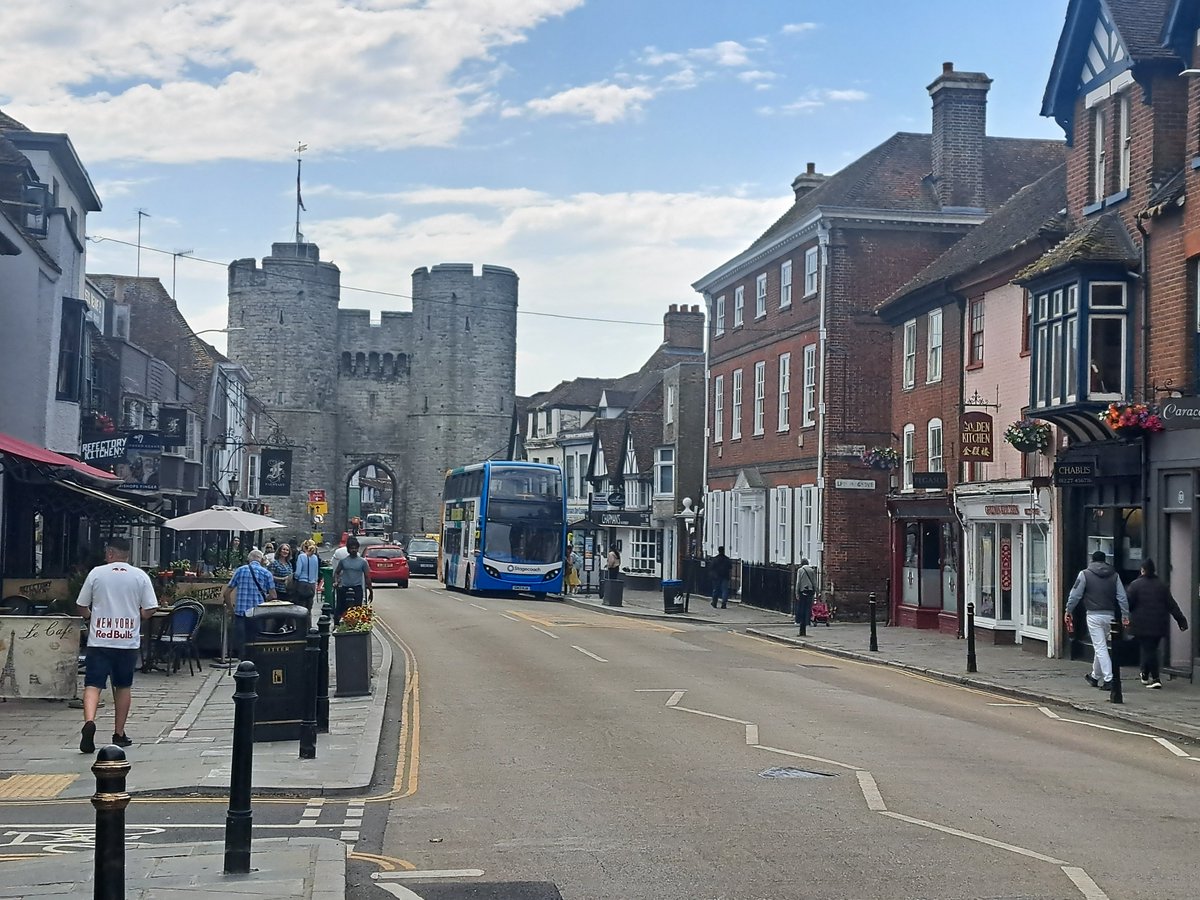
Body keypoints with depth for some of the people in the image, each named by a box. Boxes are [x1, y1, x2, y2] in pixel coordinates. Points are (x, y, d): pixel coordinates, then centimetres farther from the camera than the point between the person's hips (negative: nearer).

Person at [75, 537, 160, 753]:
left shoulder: (96, 573, 0)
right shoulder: (140, 576, 2)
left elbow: (82, 607, 5)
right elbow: (149, 610, 0)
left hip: (99, 640, -1)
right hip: (128, 640, 1)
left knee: (93, 684, -2)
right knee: (123, 686, 13)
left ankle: (89, 721, -26)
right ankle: (119, 734, 17)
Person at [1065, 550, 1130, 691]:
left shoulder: (1085, 574, -1)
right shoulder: (1114, 575, 8)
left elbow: (1075, 594, -2)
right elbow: (1122, 597, 5)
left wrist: (1068, 611, 9)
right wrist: (1125, 615, 7)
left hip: (1094, 615, -4)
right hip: (1110, 615, 4)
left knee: (1100, 647, -4)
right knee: (1101, 646, 19)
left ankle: (1108, 679, -14)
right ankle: (1095, 676, 32)